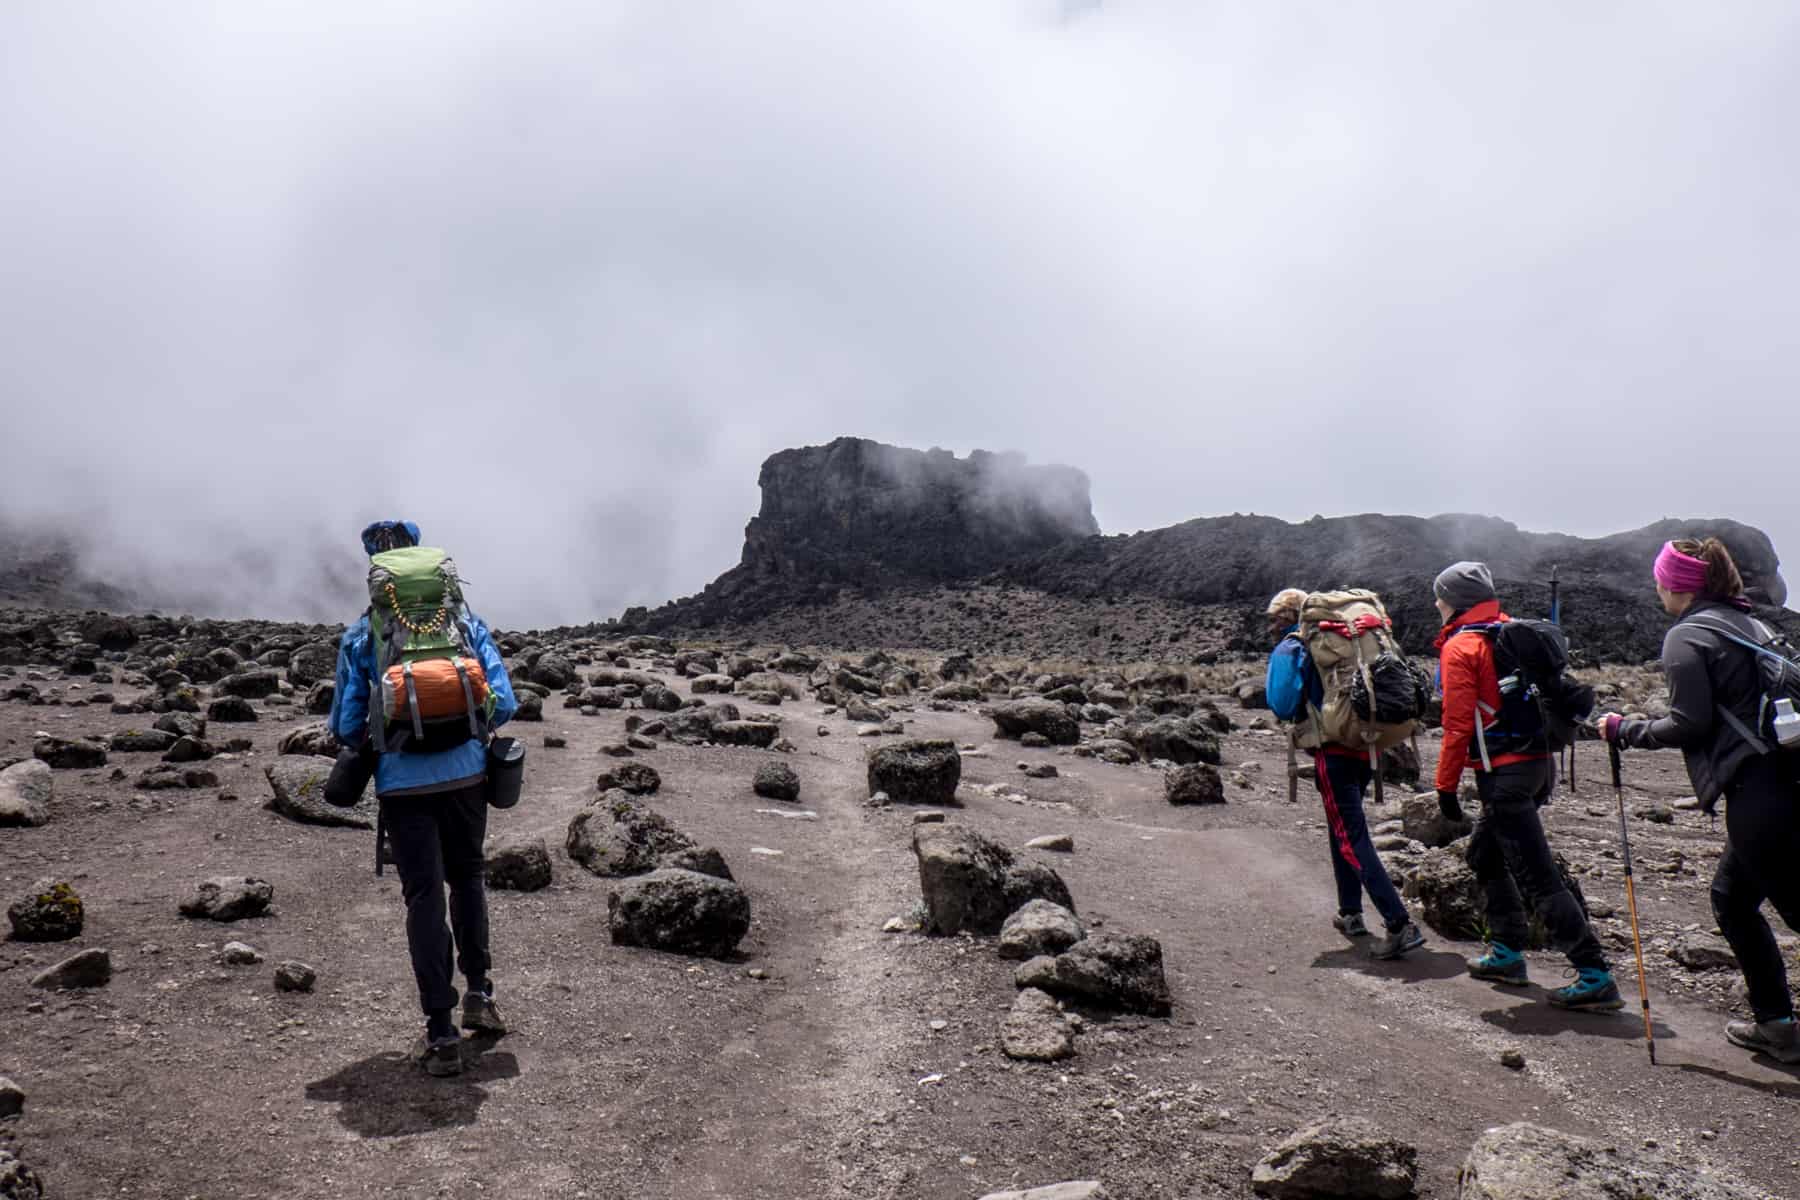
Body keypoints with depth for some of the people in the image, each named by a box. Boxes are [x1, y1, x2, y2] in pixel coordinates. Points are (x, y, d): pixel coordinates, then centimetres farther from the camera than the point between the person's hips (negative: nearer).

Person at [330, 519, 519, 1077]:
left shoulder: (359, 636, -1)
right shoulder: (464, 620, 0)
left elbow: (347, 726, 0)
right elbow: (504, 703, -2)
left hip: (403, 784, -1)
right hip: (465, 774, 1)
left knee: (424, 897, 6)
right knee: (467, 878, 24)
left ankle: (441, 1035, 8)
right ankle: (479, 994, 25)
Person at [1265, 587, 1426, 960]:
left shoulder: (1289, 649, -2)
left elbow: (1283, 704, -9)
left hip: (1333, 753, -7)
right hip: (1364, 749, 7)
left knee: (1352, 839, -9)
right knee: (1343, 831, 22)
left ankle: (1399, 925, -18)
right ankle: (1351, 915, 26)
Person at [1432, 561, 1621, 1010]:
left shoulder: (1459, 647, -11)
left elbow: (1459, 723, -16)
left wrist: (1446, 785, -9)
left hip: (1505, 774, -9)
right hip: (1540, 762, 9)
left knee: (1538, 877, -7)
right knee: (1484, 854, 23)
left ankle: (1596, 977, -8)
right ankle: (1508, 952, 28)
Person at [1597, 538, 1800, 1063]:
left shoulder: (1686, 637, -8)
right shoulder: (1748, 623, 17)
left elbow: (1690, 725, -12)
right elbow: (1745, 705, 18)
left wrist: (1624, 730, 0)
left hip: (1755, 791, -9)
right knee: (1731, 895, 18)